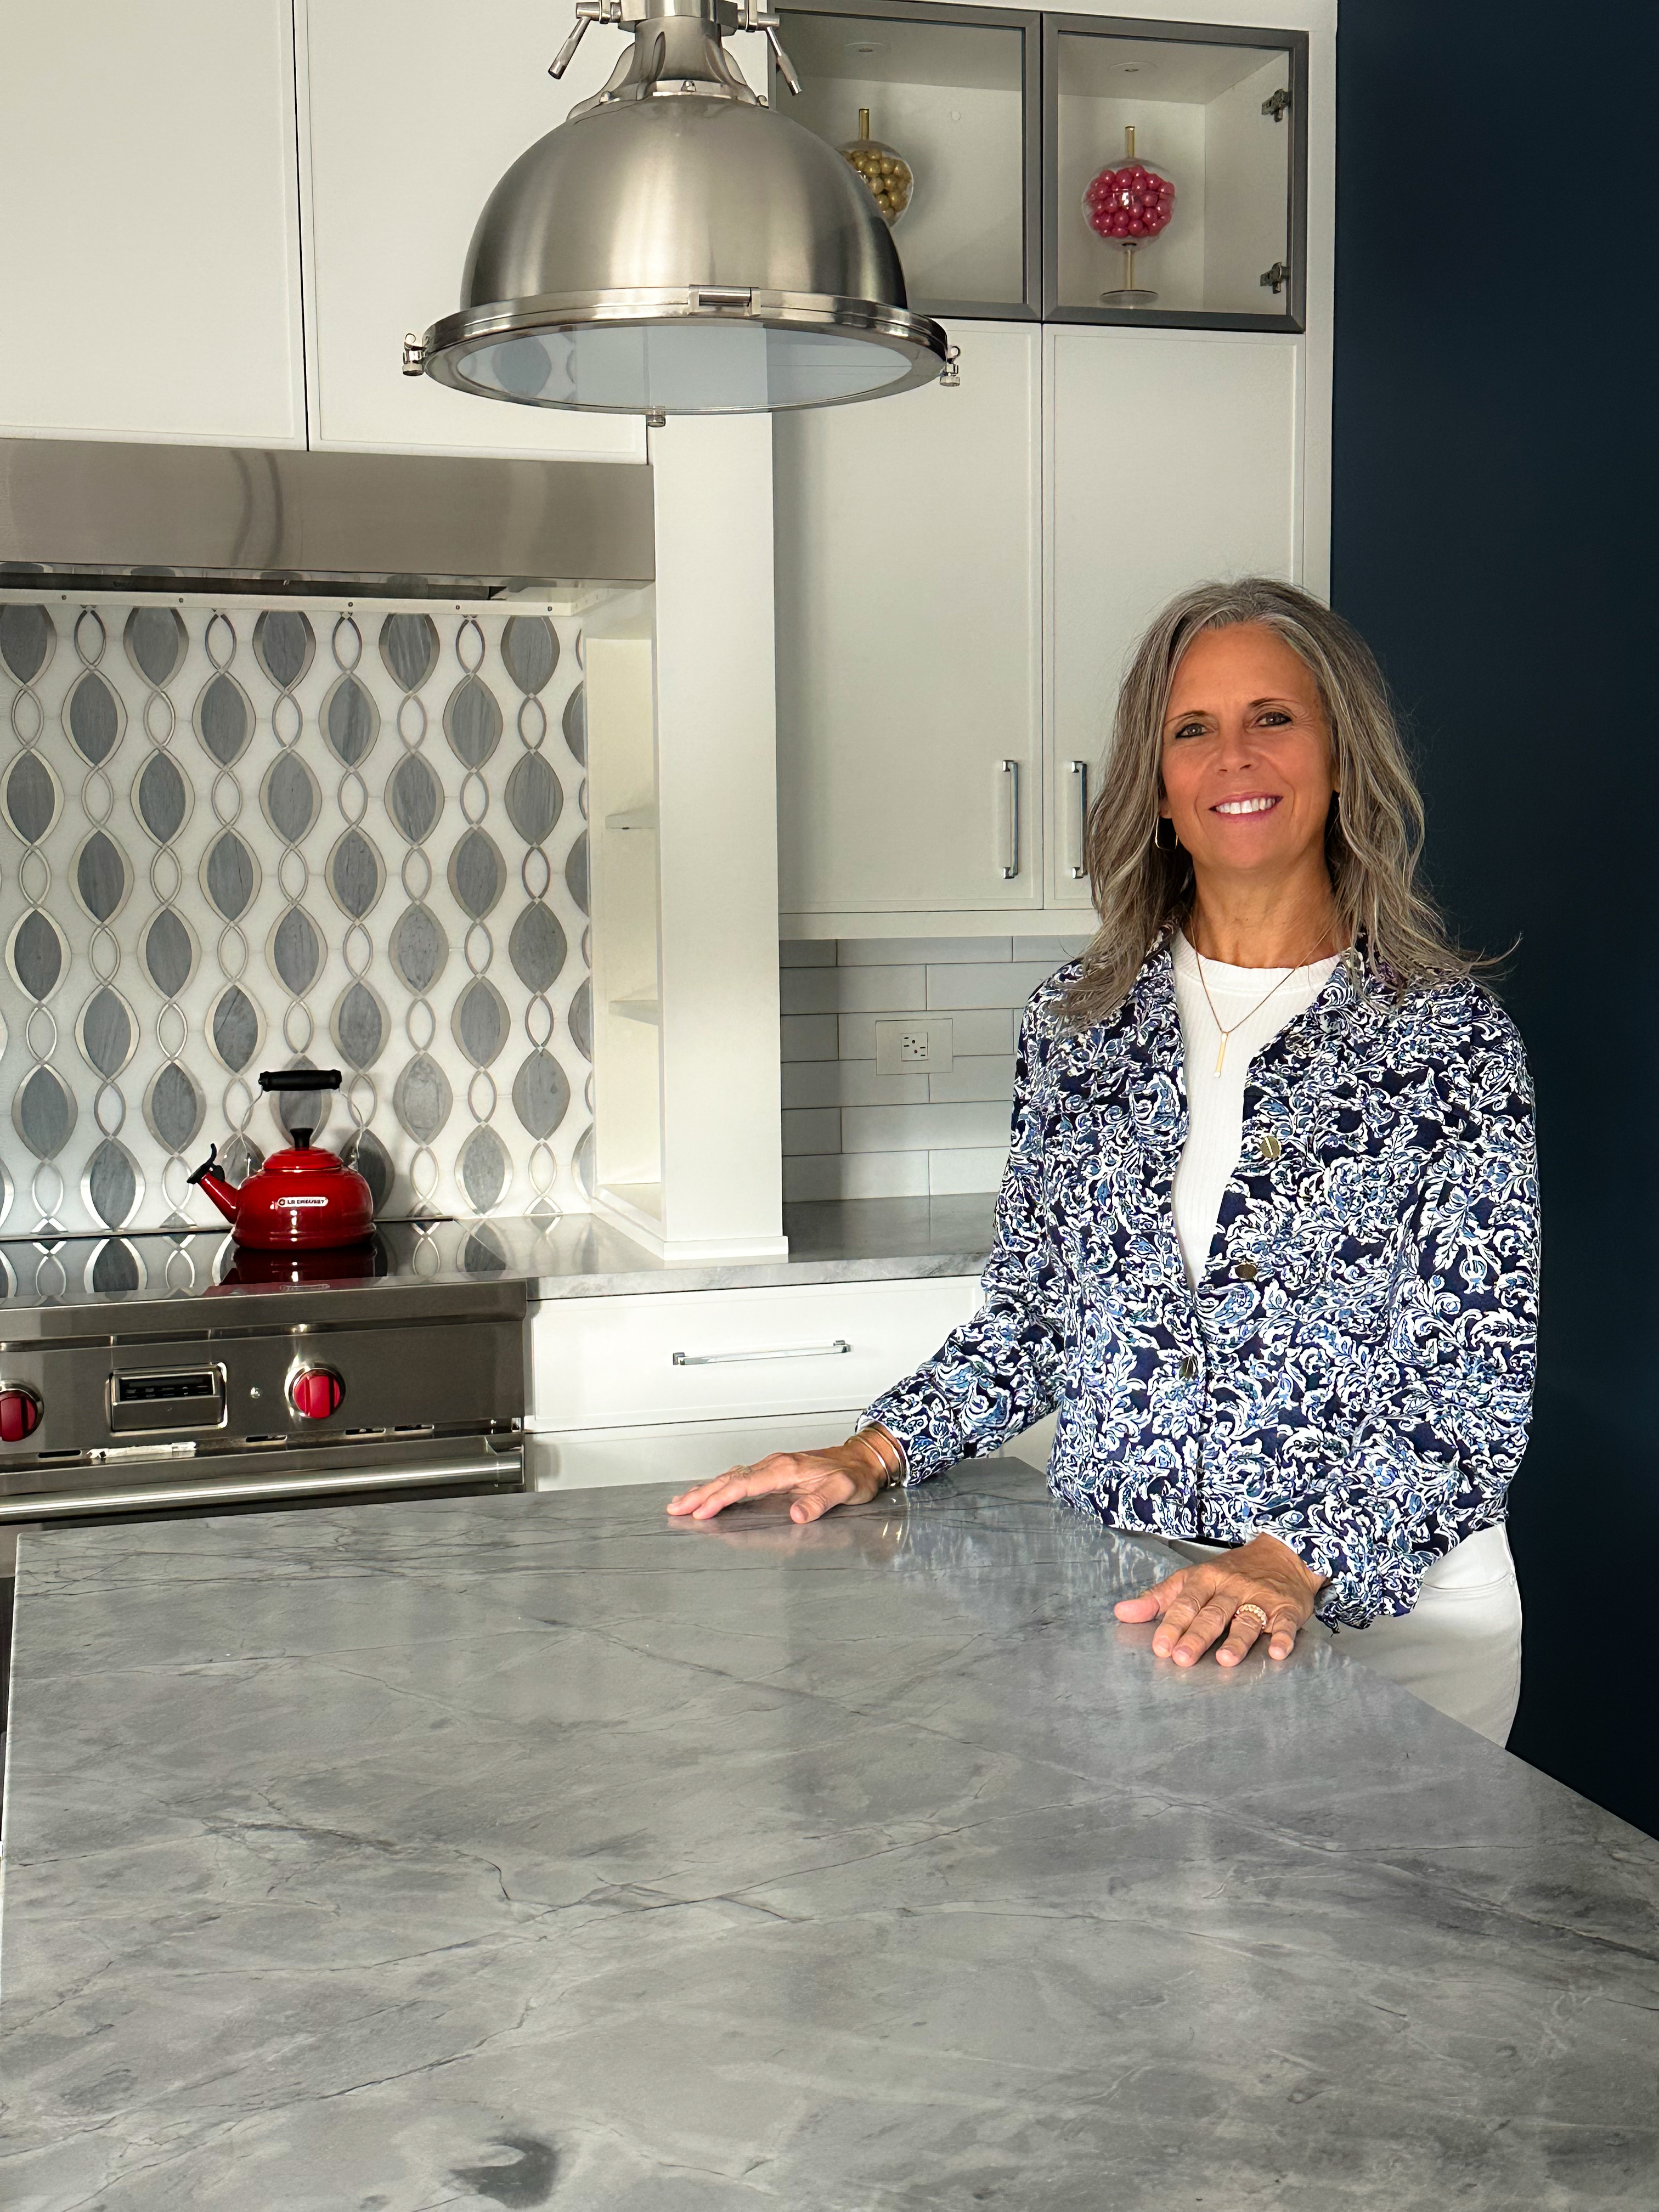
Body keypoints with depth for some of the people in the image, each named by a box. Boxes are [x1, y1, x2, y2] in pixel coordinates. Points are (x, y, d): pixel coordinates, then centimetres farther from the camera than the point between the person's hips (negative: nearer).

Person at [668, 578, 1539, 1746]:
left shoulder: (1450, 1036, -7)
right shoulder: (1080, 1021, 4)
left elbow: (1477, 1387, -11)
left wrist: (1295, 1565, -24)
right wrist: (872, 1455, -1)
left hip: (1390, 1600, -2)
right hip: (1111, 1593, 3)